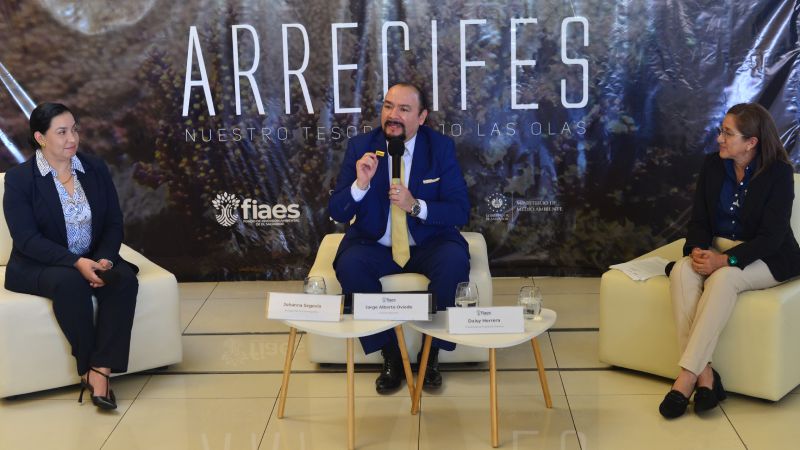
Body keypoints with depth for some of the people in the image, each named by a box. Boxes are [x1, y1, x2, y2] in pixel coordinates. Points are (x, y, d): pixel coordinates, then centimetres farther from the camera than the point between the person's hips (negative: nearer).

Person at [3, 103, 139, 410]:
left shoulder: (95, 169, 5)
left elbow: (114, 224, 4)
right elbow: (26, 239, -15)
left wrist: (104, 259, -18)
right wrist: (76, 263, -27)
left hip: (94, 260, 4)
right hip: (38, 266, -4)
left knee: (124, 278, -28)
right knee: (70, 282, -37)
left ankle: (100, 371, -31)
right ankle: (87, 368, -22)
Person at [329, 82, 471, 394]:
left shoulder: (441, 147, -4)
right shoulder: (361, 147, -3)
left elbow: (460, 211, -8)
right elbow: (336, 212, -4)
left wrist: (416, 206, -25)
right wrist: (360, 184, -24)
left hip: (428, 244, 0)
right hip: (375, 246, 1)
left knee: (455, 260, -32)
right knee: (349, 265, -30)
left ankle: (431, 354, -12)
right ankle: (390, 355, -13)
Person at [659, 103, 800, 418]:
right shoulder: (713, 165, 3)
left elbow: (771, 235, -17)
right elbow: (699, 220, 4)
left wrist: (726, 260, -29)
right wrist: (698, 250, -18)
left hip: (765, 258, -4)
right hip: (715, 249, 5)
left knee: (723, 278, -37)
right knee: (682, 271, -29)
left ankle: (686, 377, -38)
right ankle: (704, 374, -34)